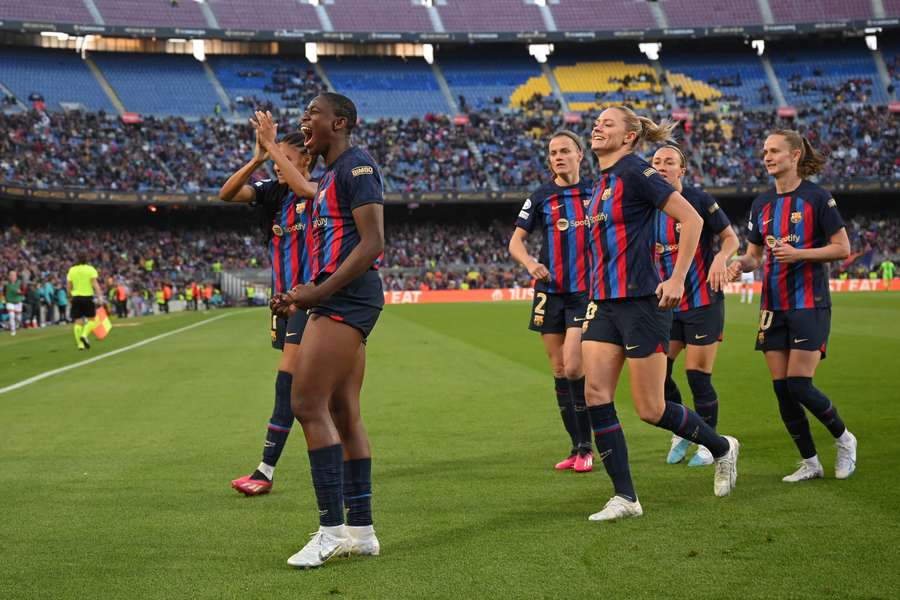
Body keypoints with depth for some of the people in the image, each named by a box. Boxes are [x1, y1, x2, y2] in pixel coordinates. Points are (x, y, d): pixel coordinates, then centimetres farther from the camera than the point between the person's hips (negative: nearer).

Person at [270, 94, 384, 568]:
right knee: (343, 414, 9)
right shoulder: (332, 174, 23)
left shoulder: (356, 166, -8)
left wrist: (319, 292, -20)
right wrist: (303, 295, 17)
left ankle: (333, 529, -12)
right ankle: (361, 529, 13)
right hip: (340, 302, 10)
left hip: (345, 299, -10)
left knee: (308, 405, -14)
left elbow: (371, 243, -17)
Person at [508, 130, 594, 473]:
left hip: (586, 291, -3)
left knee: (573, 368, -15)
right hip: (550, 292, 3)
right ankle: (577, 447, 15)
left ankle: (586, 448, -3)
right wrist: (530, 264, -12)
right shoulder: (541, 197, 7)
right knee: (559, 371, 5)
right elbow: (516, 241, 8)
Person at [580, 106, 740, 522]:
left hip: (641, 301, -8)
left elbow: (691, 219, -14)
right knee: (595, 395, -4)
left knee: (651, 410, -3)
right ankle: (625, 498, 2)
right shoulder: (600, 184, 16)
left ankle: (722, 448, 23)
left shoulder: (635, 172, -10)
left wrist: (677, 279, -17)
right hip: (603, 302, 8)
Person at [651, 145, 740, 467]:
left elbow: (731, 238, -4)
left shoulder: (699, 199, -9)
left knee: (698, 376, -4)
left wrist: (720, 258, -24)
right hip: (667, 305, 5)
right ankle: (680, 432, 20)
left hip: (703, 301, -5)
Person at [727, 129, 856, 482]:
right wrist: (741, 263, -6)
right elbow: (754, 256, 16)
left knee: (799, 386, -11)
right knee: (781, 388, 3)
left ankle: (844, 439, 15)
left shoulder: (816, 197, -6)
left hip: (809, 304, -6)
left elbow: (842, 248, -7)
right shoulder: (762, 204, 11)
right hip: (773, 305, 6)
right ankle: (809, 462, 16)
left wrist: (799, 253, -18)